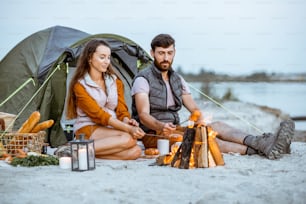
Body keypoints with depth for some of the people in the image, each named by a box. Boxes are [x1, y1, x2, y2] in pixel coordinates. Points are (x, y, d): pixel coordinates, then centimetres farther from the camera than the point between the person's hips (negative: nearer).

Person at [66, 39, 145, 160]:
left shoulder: (115, 82, 14)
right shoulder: (80, 85, -5)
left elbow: (122, 111, 8)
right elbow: (98, 114, -14)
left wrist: (127, 121, -18)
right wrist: (128, 128, -24)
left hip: (111, 130, 6)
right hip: (88, 130, -5)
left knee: (135, 152, -29)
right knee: (129, 139, -33)